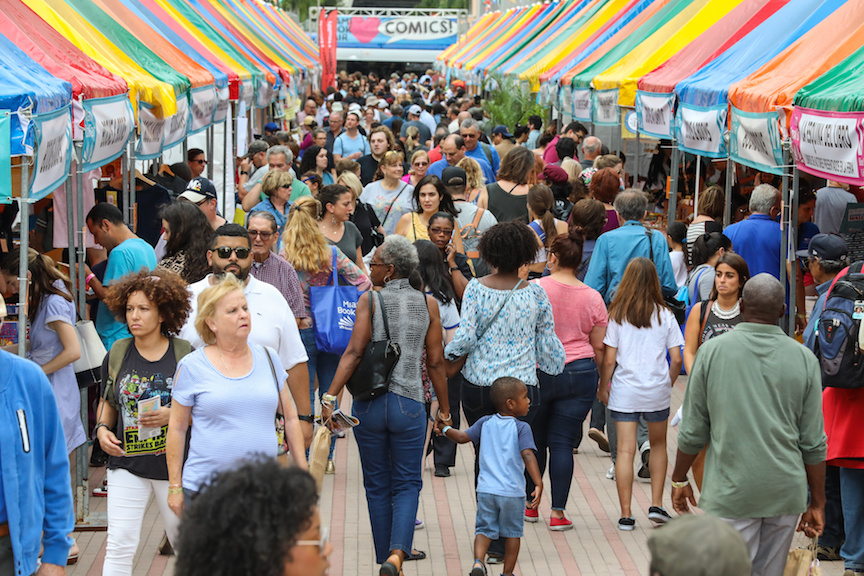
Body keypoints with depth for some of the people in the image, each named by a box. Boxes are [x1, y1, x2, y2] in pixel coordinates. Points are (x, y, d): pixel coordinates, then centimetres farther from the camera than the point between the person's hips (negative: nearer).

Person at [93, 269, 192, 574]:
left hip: (175, 464, -1)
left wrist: (174, 415, -18)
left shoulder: (185, 355, -6)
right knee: (120, 544, -6)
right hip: (127, 463, 2)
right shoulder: (118, 353, 4)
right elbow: (107, 402, 16)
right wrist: (102, 428, -3)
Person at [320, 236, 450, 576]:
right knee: (407, 484, 8)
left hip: (369, 404, 0)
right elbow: (435, 362, 4)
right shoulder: (428, 304, 3)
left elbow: (353, 353, -12)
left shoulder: (369, 301, -3)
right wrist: (444, 409, 12)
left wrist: (330, 397, -13)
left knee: (377, 486, 13)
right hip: (409, 405, 1)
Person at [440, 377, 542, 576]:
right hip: (512, 492, -3)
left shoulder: (486, 423, 6)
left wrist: (445, 429, 26)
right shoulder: (521, 428, -6)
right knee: (512, 533, 13)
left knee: (484, 529, 8)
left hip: (486, 490, 3)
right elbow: (528, 455, -17)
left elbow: (462, 437, 6)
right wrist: (538, 484, -22)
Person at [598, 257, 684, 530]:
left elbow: (609, 358, -4)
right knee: (658, 445, 20)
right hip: (657, 390, 1)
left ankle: (626, 514, -2)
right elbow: (676, 359, -1)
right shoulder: (665, 315, -1)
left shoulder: (618, 315, -5)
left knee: (625, 450, 0)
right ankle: (656, 505, 15)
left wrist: (602, 386, 10)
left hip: (624, 391, -1)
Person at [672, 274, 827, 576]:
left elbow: (692, 430, 0)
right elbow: (813, 442, 2)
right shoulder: (804, 359, 0)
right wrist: (817, 502, 11)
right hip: (785, 492, 3)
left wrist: (679, 479, 14)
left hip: (730, 492, -3)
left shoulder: (713, 351, -4)